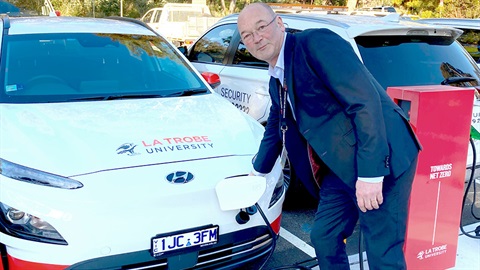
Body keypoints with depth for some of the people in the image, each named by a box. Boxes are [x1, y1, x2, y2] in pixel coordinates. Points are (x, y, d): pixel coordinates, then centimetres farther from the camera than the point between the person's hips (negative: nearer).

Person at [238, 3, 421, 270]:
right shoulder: (276, 81, 13)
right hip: (340, 167, 9)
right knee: (323, 238, 15)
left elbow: (366, 101, -22)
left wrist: (370, 173, -25)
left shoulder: (316, 42, -14)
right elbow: (275, 130, 30)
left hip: (378, 163, -9)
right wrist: (257, 172, 41)